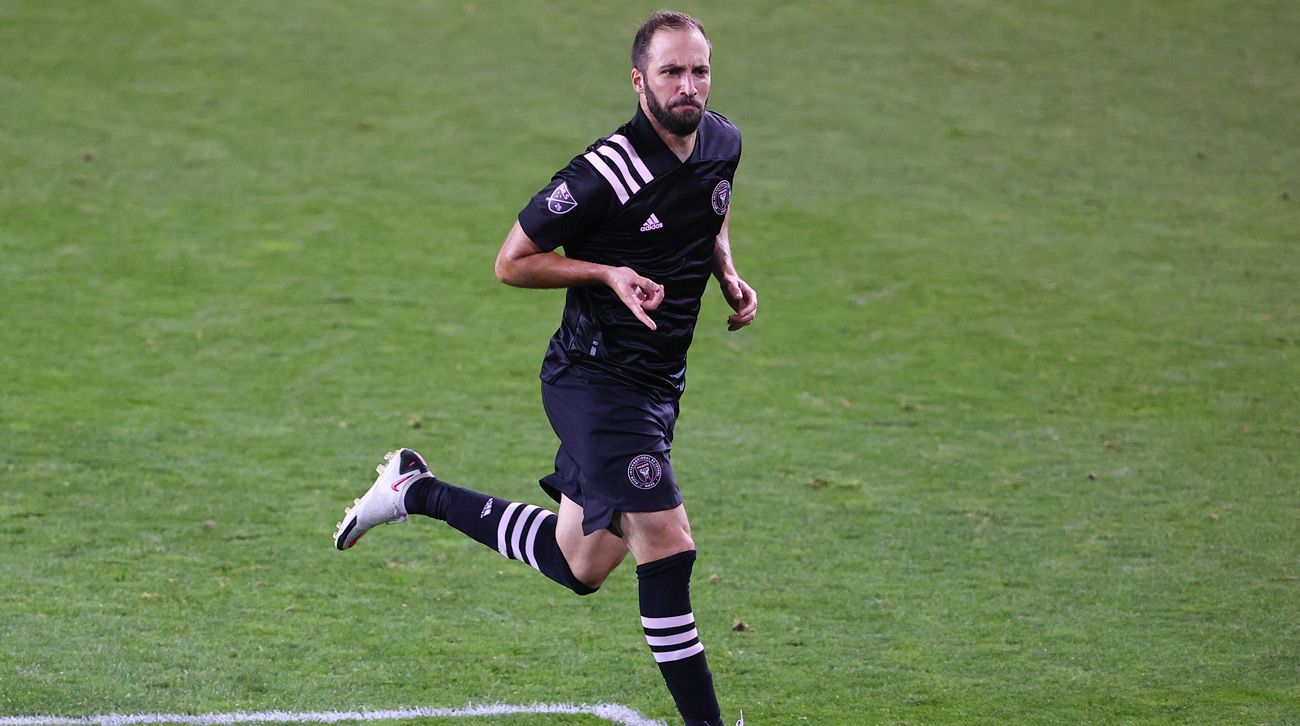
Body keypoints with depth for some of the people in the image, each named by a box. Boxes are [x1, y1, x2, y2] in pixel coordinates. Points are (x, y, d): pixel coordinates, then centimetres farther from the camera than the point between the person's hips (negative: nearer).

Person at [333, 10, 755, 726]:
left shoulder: (722, 142, 2)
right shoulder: (606, 172, -21)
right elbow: (512, 260, -11)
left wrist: (729, 276, 7)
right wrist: (608, 273, -22)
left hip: (658, 383, 9)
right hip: (595, 378, -8)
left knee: (579, 566, 16)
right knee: (668, 544, -18)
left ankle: (419, 491, 33)